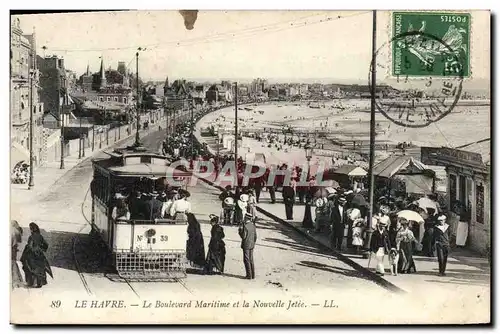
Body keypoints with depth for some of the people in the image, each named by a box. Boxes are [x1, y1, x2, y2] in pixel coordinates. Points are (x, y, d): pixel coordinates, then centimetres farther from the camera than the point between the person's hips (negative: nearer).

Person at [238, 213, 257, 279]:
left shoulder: (245, 226, -17)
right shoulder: (253, 226, 5)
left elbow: (243, 236, -18)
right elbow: (255, 236, 9)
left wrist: (240, 231, -2)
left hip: (246, 246, -7)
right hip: (251, 245, 7)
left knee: (246, 260, -1)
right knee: (251, 260, 13)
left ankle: (249, 275, -2)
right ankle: (253, 275, 14)